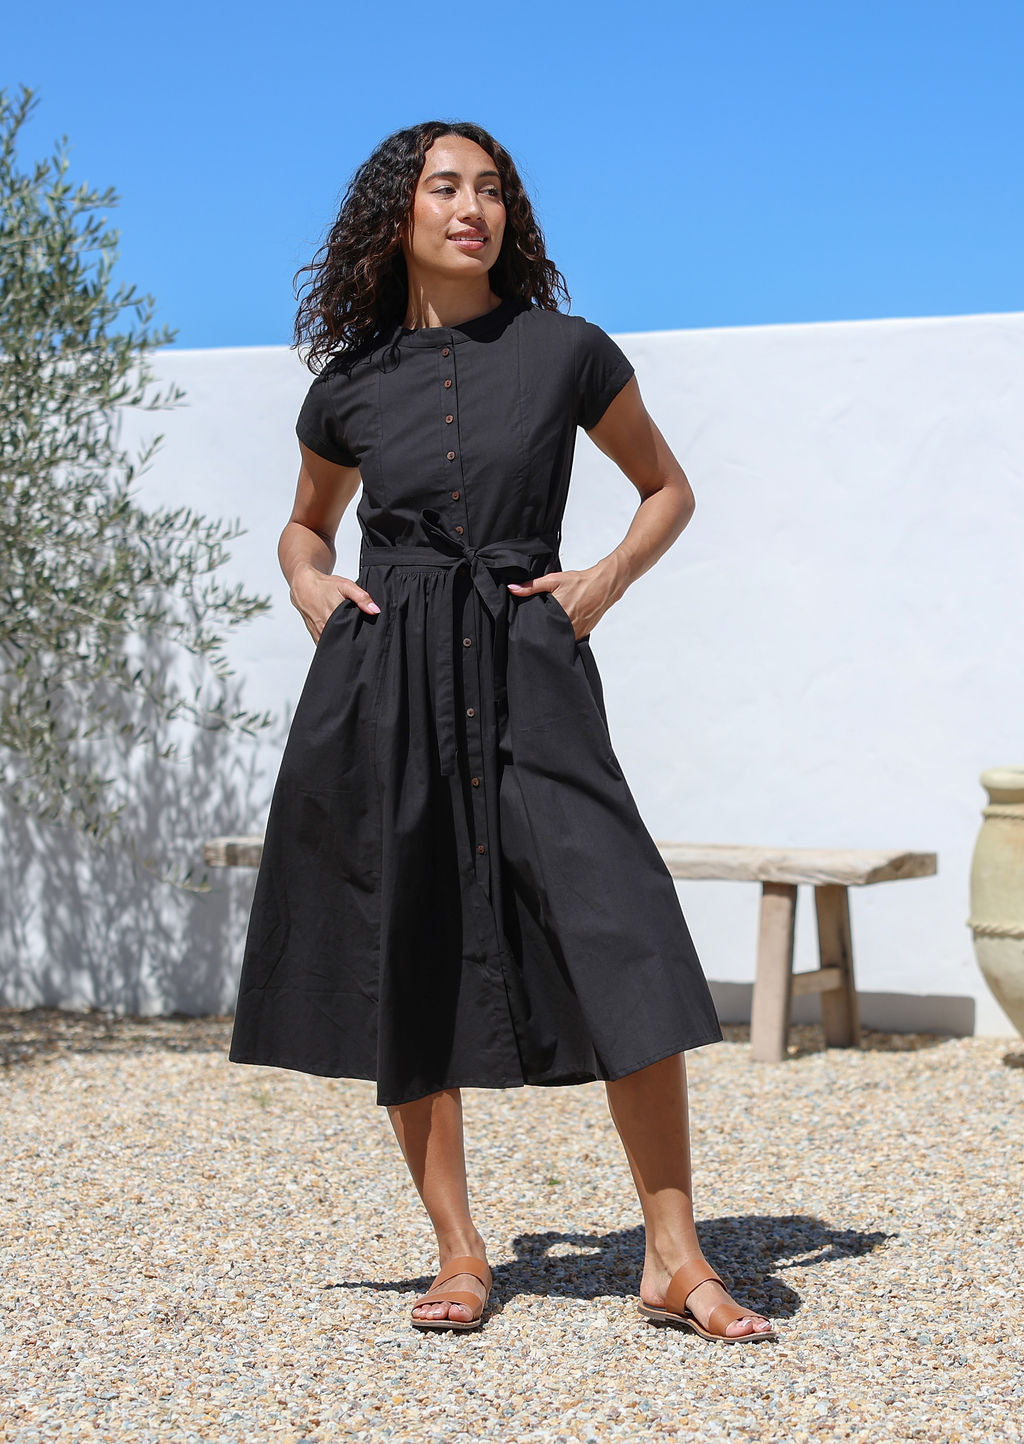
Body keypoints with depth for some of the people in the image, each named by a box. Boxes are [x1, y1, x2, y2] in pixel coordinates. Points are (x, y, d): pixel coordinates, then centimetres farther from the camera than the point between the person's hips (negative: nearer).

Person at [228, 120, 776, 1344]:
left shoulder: (565, 351, 3)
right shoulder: (352, 384, 8)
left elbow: (668, 487, 15)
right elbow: (306, 522, 26)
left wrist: (608, 578, -1)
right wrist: (310, 585, 5)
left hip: (527, 668, -2)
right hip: (383, 677, 2)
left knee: (625, 943, -15)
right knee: (405, 964, 2)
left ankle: (673, 1262, -8)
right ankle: (459, 1254, 15)